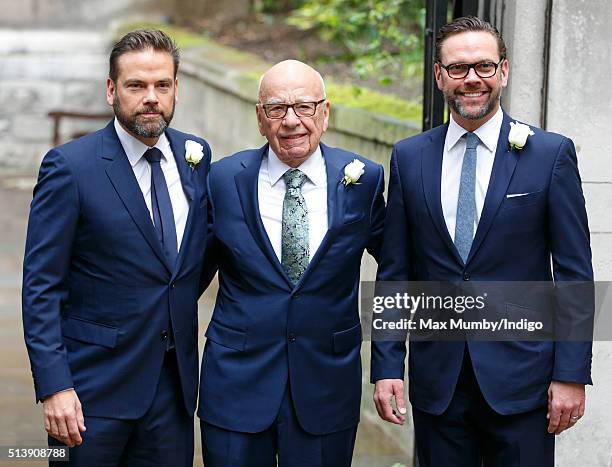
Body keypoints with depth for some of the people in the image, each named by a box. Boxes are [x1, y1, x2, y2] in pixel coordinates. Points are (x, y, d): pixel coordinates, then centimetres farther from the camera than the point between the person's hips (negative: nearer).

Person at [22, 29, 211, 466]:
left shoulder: (195, 155, 5)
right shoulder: (69, 166, -10)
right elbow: (41, 287, -11)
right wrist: (54, 387, -17)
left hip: (176, 381, 5)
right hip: (95, 387, -4)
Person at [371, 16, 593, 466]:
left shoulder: (551, 154, -2)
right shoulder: (410, 158, 6)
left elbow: (574, 273, -3)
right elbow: (394, 273, 7)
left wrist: (572, 374, -7)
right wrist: (387, 365, 1)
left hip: (521, 378, -2)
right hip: (436, 380, 2)